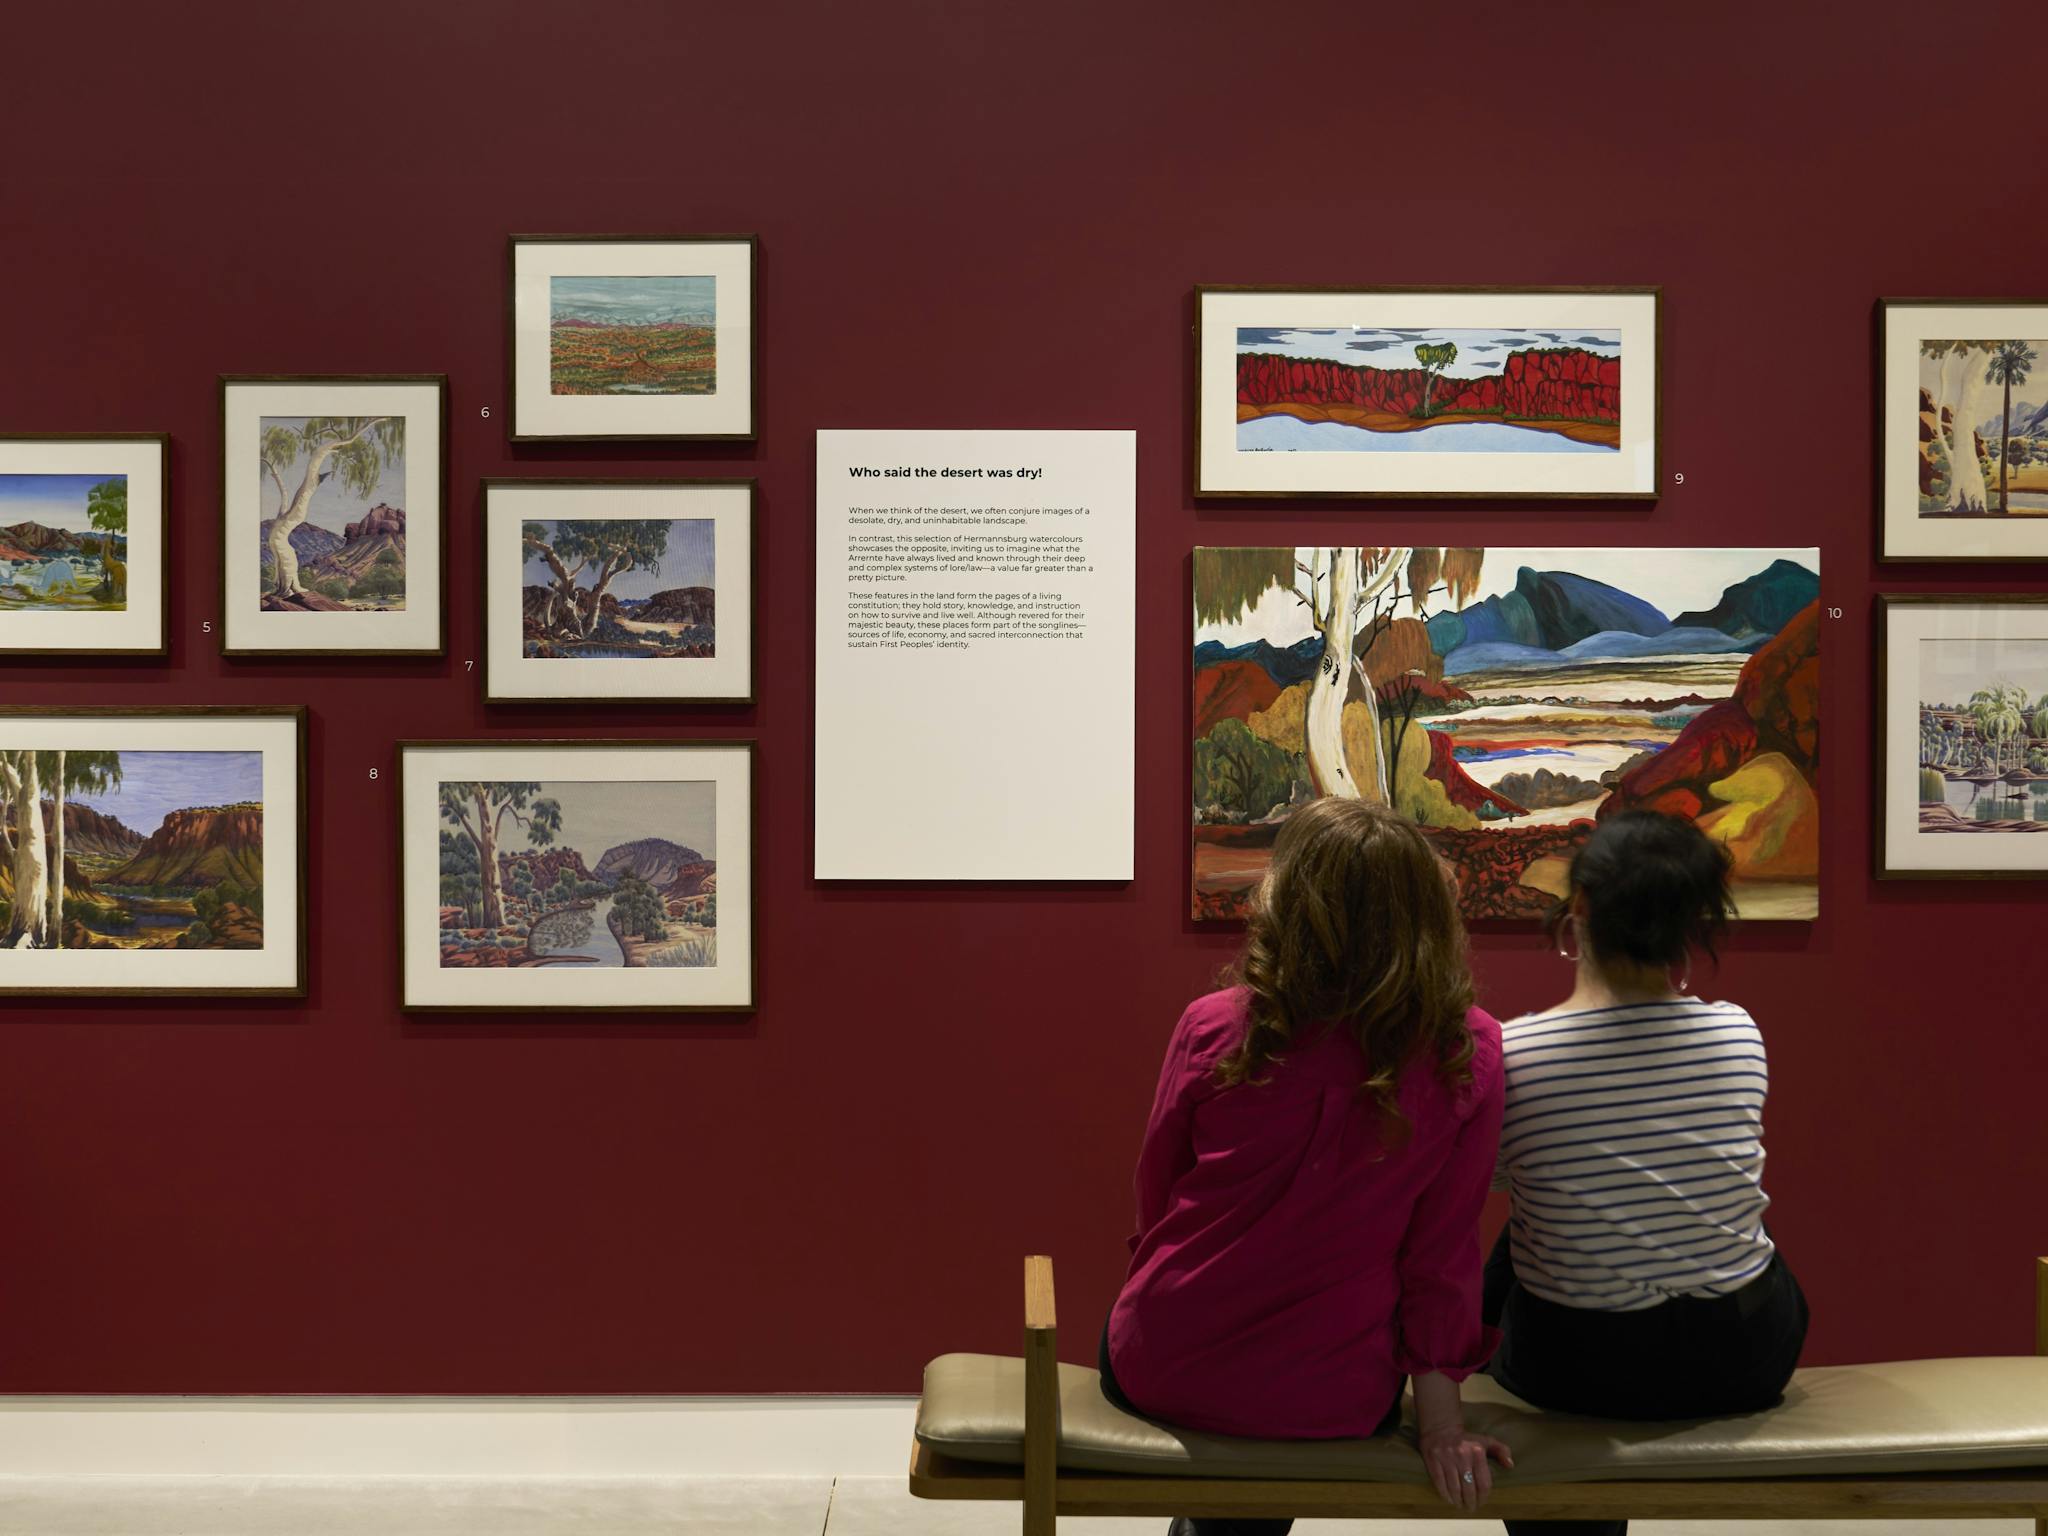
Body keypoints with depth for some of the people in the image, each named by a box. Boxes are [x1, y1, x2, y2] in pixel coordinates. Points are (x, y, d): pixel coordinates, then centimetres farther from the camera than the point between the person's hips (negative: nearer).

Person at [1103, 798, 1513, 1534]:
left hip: (1161, 1374, 0)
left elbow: (1154, 1195, 0)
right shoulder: (1469, 1053, -12)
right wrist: (1441, 1416, 0)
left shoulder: (1211, 1029, -13)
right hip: (1333, 1404, 1)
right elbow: (1443, 1249, -9)